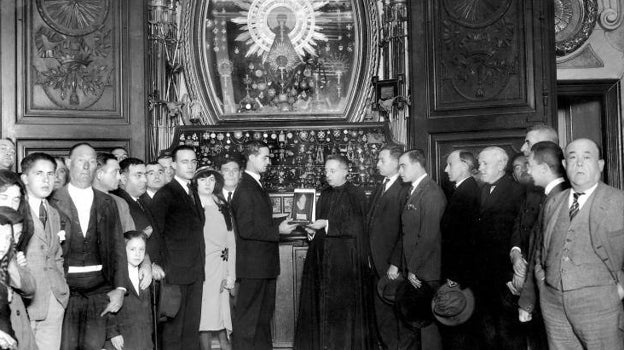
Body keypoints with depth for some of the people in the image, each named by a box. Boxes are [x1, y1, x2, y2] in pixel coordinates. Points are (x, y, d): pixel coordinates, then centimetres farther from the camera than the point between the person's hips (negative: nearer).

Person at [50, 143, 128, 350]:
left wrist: (120, 288, -1)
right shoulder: (53, 202, -1)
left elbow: (117, 247, 8)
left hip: (99, 289, 3)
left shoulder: (107, 203, 10)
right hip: (64, 287, -3)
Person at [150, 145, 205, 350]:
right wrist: (160, 265, -15)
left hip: (195, 273, 7)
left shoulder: (193, 195, 18)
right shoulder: (165, 194, -7)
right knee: (173, 328, -1)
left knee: (192, 328, 11)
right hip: (175, 272, -7)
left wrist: (200, 267, 13)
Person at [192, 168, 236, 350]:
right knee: (204, 320, -4)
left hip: (221, 269, 2)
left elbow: (231, 242, 9)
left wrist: (231, 274, 2)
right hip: (199, 269, -2)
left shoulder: (223, 208, 12)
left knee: (221, 317, -1)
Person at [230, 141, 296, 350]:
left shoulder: (256, 186, 14)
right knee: (248, 317, 0)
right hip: (253, 264, -10)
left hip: (264, 264, 10)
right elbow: (246, 229, -22)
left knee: (264, 314, 19)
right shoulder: (245, 189, -16)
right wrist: (278, 231, -18)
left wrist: (280, 225, 6)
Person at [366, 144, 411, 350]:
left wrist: (395, 264, -17)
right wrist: (370, 256, 8)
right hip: (377, 264, 8)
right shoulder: (379, 189, 15)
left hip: (394, 266, -8)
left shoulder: (404, 190, -13)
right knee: (382, 317, 15)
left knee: (399, 313, 5)